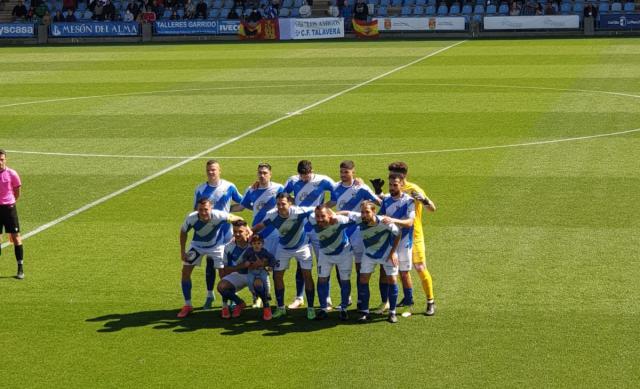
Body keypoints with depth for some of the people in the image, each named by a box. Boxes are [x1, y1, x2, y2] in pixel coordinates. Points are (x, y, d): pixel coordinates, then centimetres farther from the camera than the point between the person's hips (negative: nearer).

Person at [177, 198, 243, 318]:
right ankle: (187, 305, 9)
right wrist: (182, 251, -9)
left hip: (216, 245, -1)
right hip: (197, 244, 1)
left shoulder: (219, 216, -36)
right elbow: (183, 232, -9)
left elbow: (238, 219, -20)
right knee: (185, 271, -5)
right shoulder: (191, 218, -31)